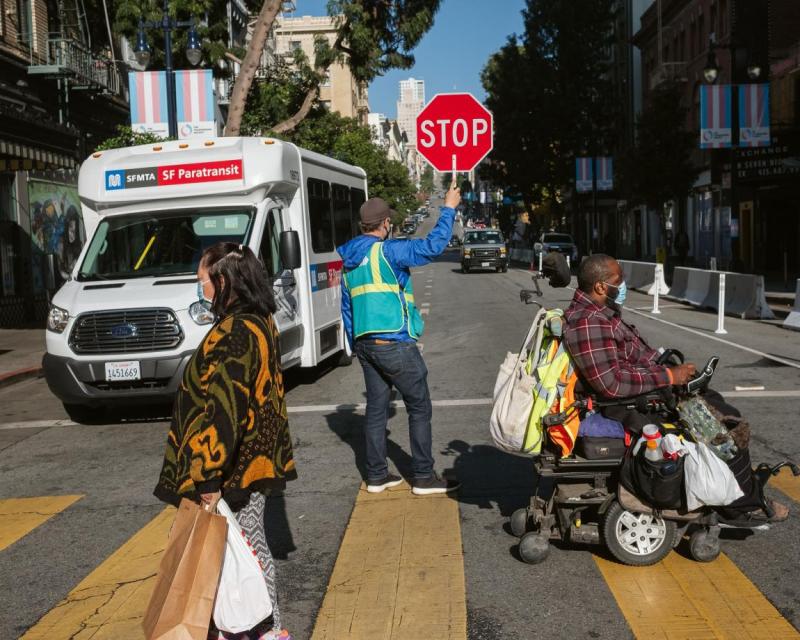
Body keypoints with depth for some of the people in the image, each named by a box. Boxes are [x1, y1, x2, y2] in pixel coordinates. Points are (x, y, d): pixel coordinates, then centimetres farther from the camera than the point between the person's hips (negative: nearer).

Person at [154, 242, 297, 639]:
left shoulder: (233, 333, -22)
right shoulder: (258, 323, 8)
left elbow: (223, 409, -26)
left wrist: (209, 477, -22)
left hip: (237, 467, -9)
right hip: (256, 458, 9)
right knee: (250, 544, 18)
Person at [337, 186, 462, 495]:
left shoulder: (349, 263, 14)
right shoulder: (387, 251, -11)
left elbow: (347, 310, 18)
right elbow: (433, 246, -18)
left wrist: (357, 347, 24)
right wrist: (448, 209, -7)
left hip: (364, 345, 8)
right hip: (395, 344, -8)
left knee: (376, 408, 13)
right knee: (419, 408, 2)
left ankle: (376, 476, 17)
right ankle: (424, 477, 6)